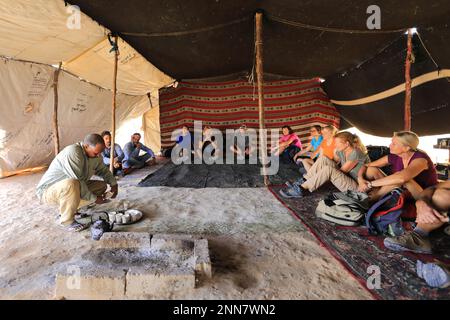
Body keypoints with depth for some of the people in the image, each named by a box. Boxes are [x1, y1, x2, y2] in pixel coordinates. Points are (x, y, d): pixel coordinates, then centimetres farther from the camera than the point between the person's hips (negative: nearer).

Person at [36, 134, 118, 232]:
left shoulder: (94, 155, -5)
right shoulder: (72, 152, -30)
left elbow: (103, 170, 10)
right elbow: (77, 181, -32)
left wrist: (113, 183, -7)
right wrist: (94, 198, -24)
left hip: (68, 187, 8)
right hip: (48, 190, -8)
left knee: (102, 186, 0)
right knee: (72, 184, -39)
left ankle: (65, 209, 10)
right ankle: (67, 220, -13)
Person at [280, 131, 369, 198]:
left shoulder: (356, 153, -22)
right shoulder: (341, 151, 1)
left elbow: (343, 170, -17)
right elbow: (334, 162, 9)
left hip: (356, 186, -8)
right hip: (345, 178, 8)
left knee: (328, 169, -33)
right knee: (323, 159, -9)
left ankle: (300, 189, -28)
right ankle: (302, 181, -14)